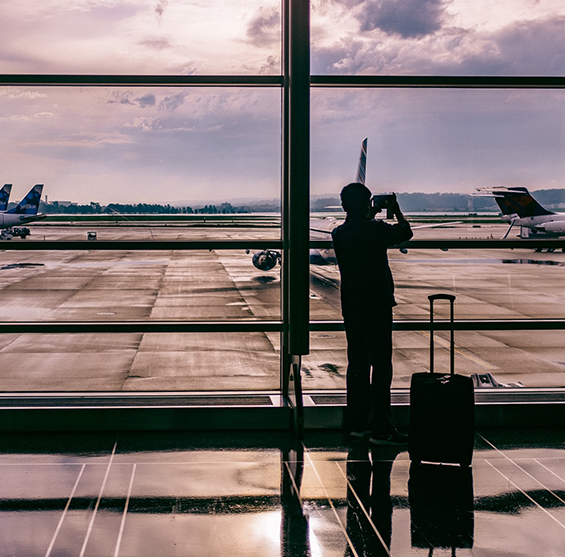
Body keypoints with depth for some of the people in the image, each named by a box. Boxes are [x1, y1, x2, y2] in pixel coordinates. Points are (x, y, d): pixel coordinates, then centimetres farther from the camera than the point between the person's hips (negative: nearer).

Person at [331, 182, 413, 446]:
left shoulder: (338, 234, 2)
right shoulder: (376, 229, -14)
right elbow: (405, 233, 5)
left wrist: (369, 217, 33)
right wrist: (396, 210, 20)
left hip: (351, 307, 6)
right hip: (377, 305, -6)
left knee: (357, 364, 13)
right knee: (381, 365, -2)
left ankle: (358, 423, 19)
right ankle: (381, 429, -2)